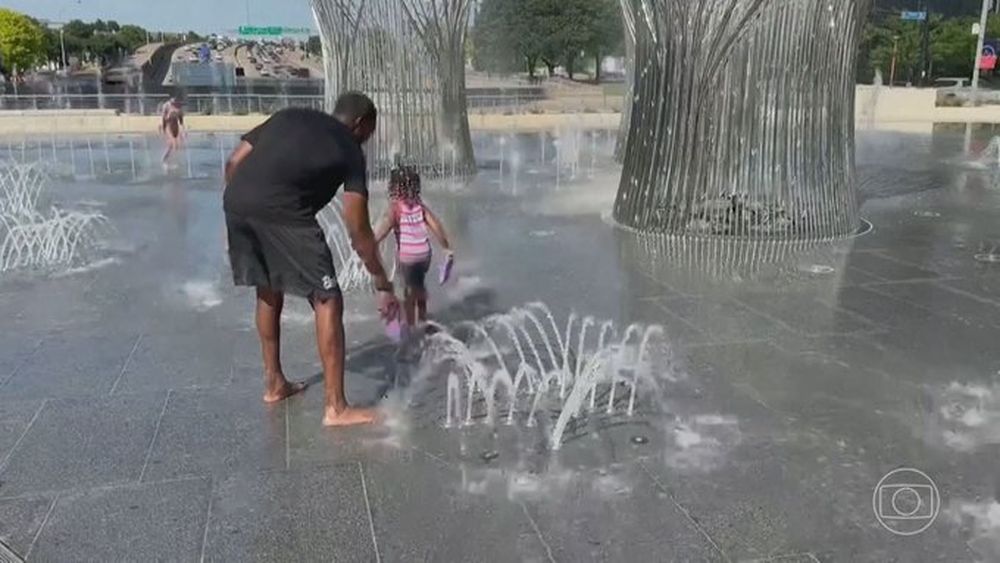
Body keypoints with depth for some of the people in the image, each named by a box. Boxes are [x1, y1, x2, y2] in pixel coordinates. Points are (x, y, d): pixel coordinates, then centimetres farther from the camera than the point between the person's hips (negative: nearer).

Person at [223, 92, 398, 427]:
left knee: (268, 291, 25)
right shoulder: (349, 150, 12)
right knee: (327, 300, 4)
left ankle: (274, 383, 38)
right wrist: (383, 285, 14)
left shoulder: (290, 116, 27)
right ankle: (336, 408, 5)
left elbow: (234, 163, 18)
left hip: (234, 202, 7)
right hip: (280, 213, -6)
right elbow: (358, 231, 7)